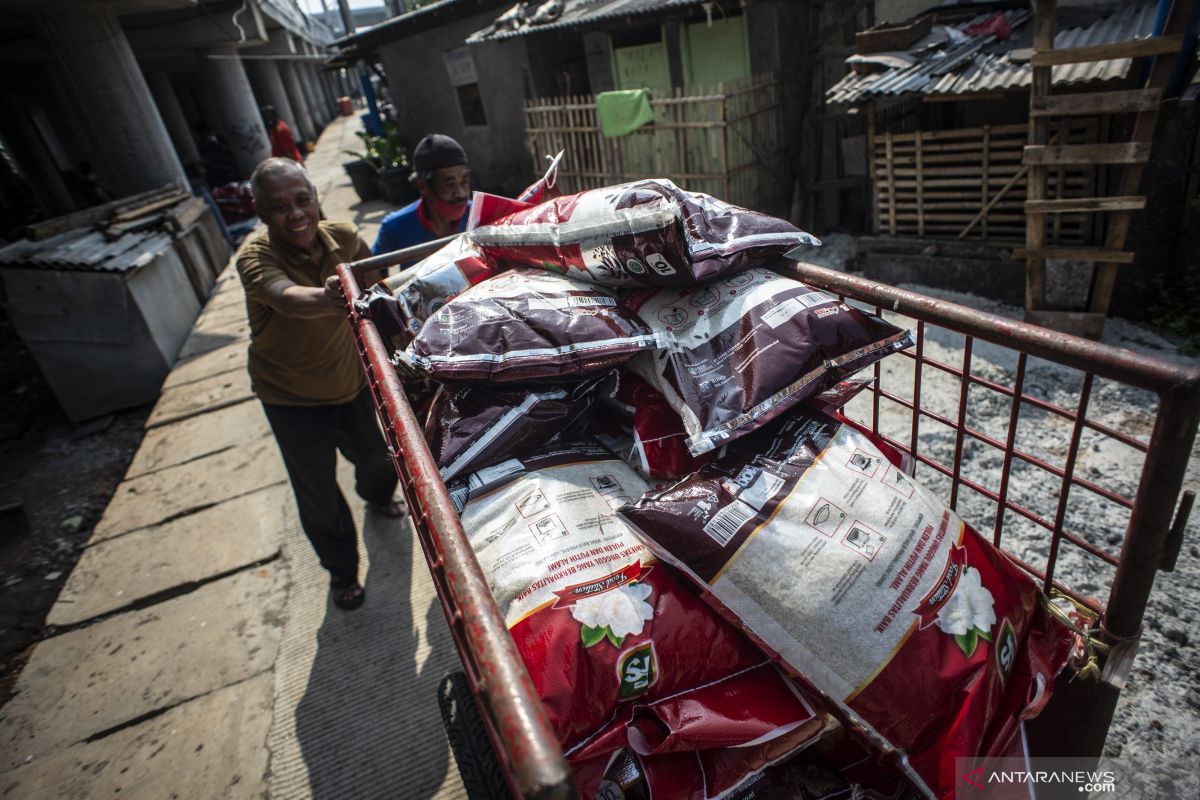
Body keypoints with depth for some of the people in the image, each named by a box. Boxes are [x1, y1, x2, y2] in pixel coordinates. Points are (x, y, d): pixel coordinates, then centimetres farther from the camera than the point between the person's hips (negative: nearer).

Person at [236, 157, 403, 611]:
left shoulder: (343, 238, -17)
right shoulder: (256, 256, -28)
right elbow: (287, 299, -51)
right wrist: (327, 299, -72)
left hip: (351, 381, 4)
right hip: (291, 397, -4)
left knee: (377, 456, 25)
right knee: (318, 494, 5)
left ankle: (377, 497, 62)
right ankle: (341, 570, 33)